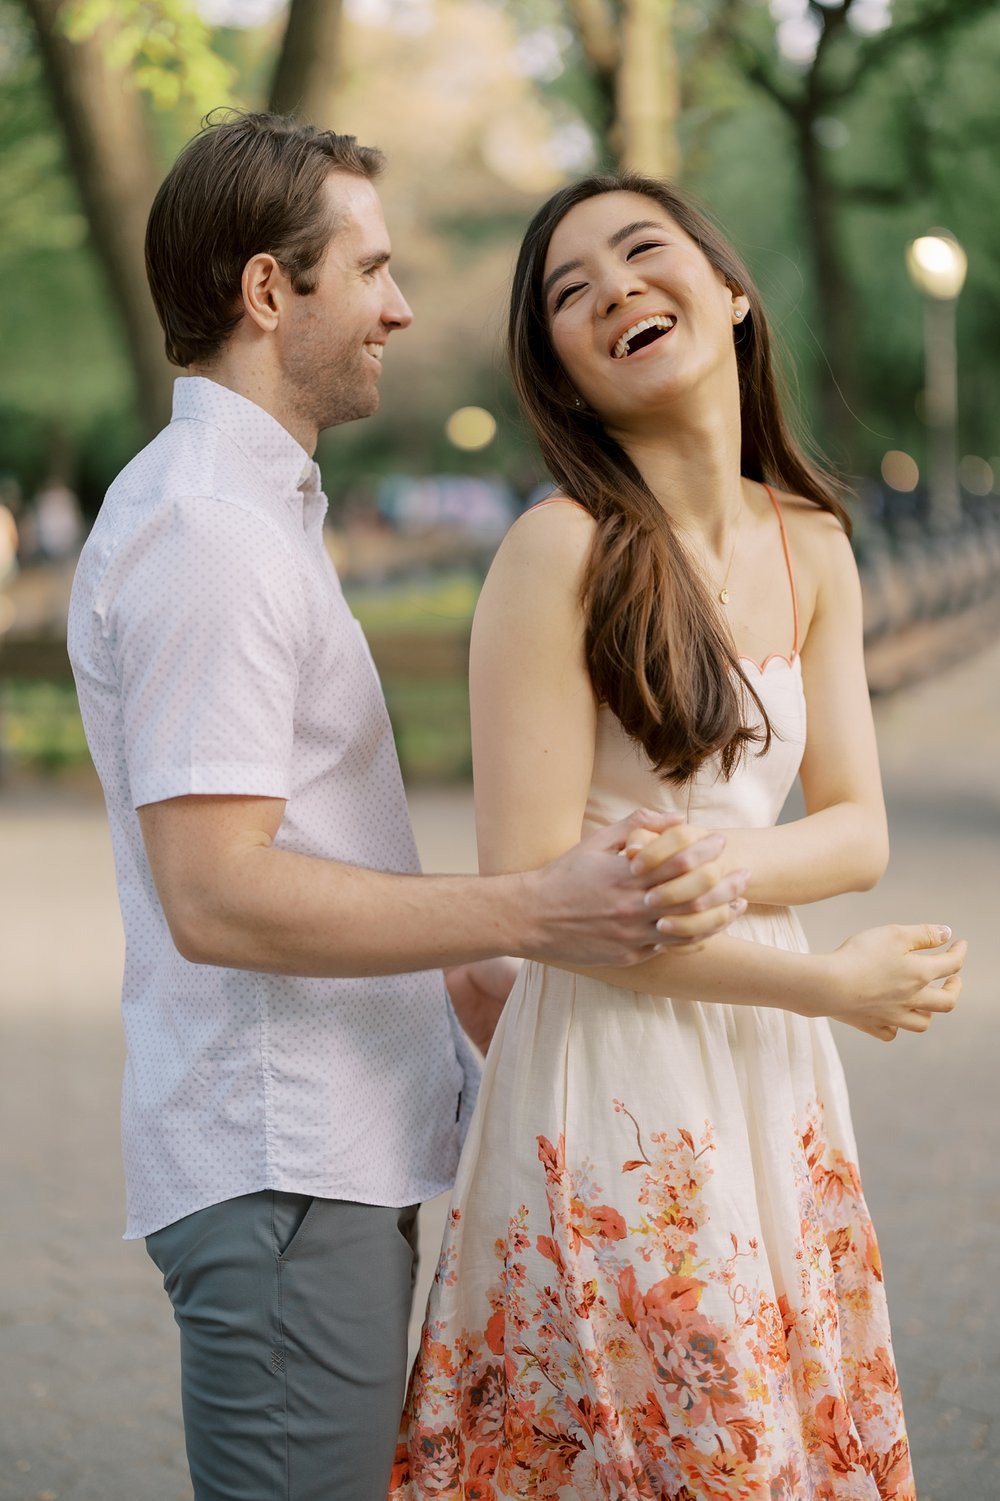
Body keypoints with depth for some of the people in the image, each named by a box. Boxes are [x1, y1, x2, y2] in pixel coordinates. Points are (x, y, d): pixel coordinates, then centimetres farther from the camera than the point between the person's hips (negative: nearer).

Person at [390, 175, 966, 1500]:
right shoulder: (561, 552, -13)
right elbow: (533, 886, -16)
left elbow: (857, 829, 6)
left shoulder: (814, 548, 6)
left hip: (772, 1073, 6)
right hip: (616, 1074, -6)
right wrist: (833, 985, -11)